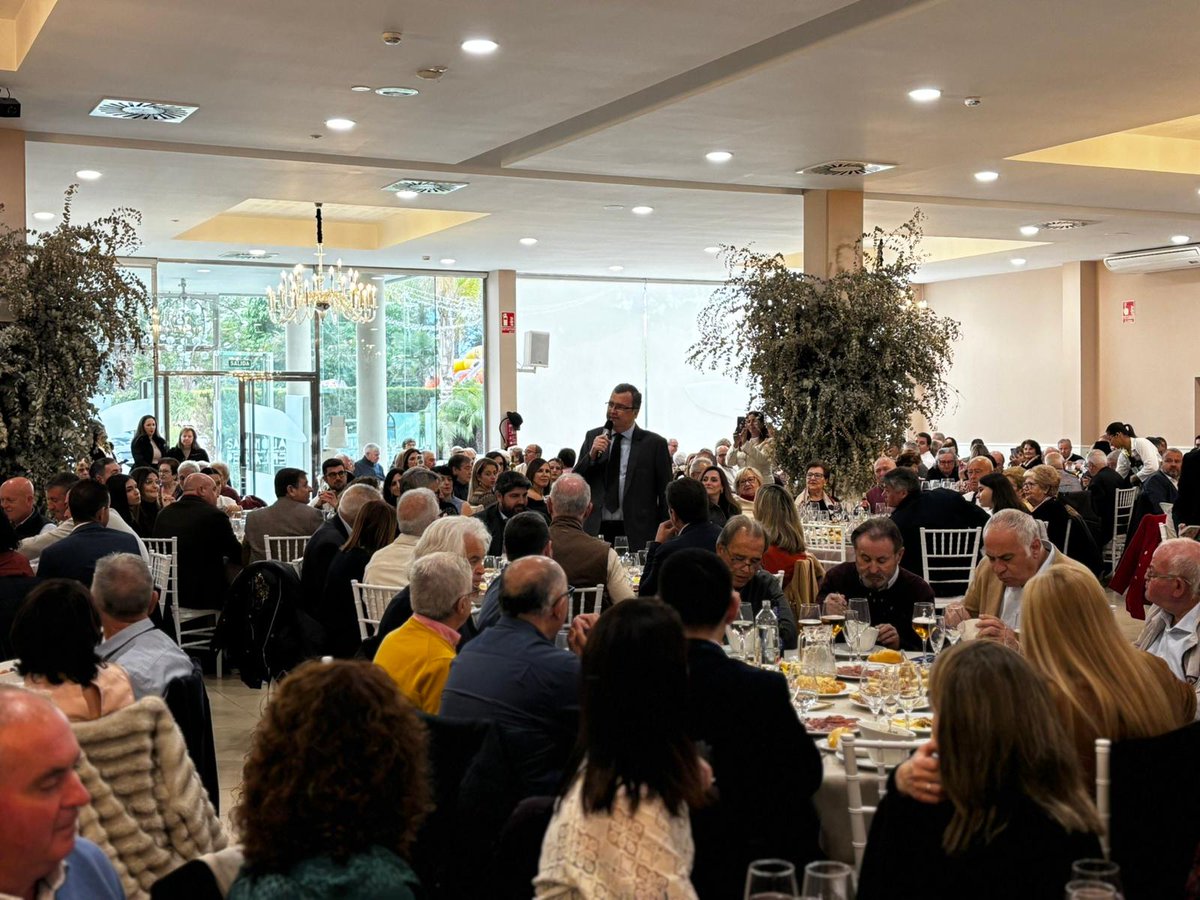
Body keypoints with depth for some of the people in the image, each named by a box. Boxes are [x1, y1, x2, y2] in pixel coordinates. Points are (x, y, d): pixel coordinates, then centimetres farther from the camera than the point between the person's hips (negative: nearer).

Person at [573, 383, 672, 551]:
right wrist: (592, 455, -6)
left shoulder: (654, 443, 0)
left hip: (636, 535, -2)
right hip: (595, 530, 2)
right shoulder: (592, 437, 11)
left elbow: (666, 494, 3)